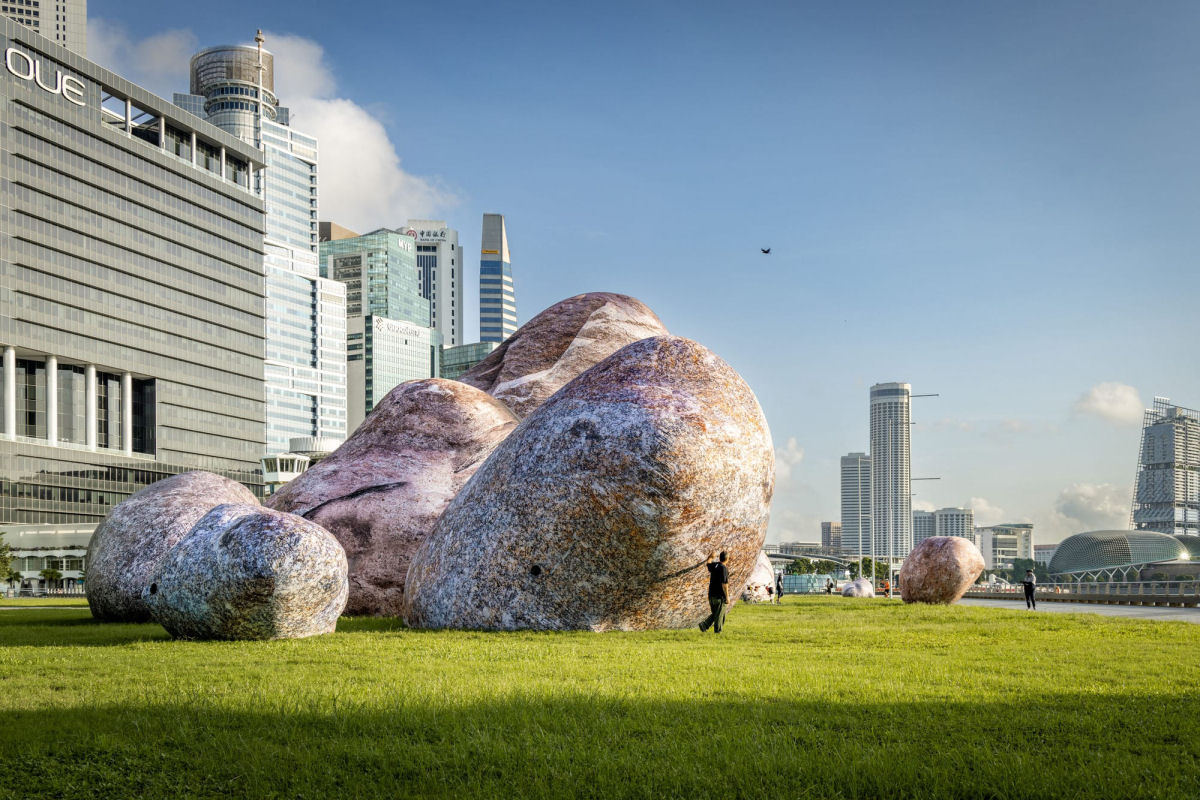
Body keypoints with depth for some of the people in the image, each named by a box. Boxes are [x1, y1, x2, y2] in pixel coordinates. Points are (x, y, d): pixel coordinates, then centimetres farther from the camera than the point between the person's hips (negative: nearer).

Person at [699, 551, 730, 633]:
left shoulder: (713, 566, 3)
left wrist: (710, 558, 50)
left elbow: (707, 564, 29)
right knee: (719, 615, 4)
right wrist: (727, 597, -18)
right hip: (720, 596, -7)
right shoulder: (724, 568, -18)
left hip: (711, 595, 7)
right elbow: (724, 584, -22)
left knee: (714, 614, 17)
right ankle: (717, 631, 8)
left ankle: (704, 625, 0)